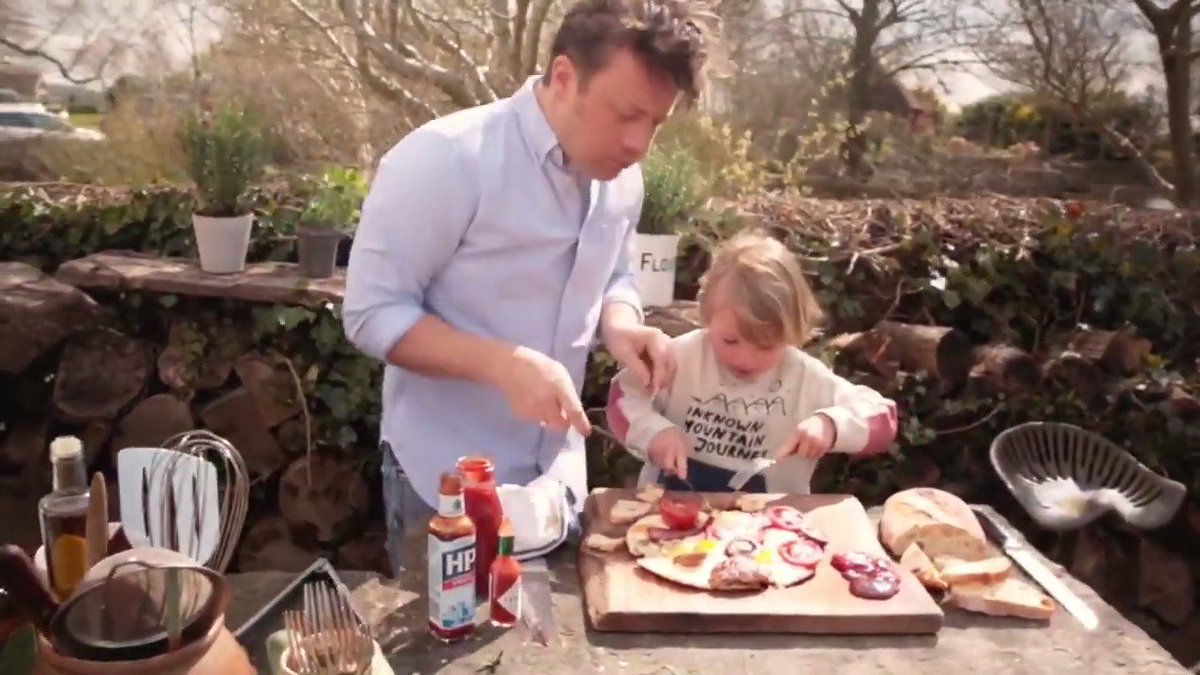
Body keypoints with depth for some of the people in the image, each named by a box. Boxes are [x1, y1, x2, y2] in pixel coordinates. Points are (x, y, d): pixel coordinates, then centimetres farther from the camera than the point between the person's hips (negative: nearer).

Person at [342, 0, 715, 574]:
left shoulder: (621, 176, -3)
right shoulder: (445, 160, -23)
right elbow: (371, 314, -19)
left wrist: (621, 328, -11)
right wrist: (504, 364, -31)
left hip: (558, 476, 6)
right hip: (447, 483, -6)